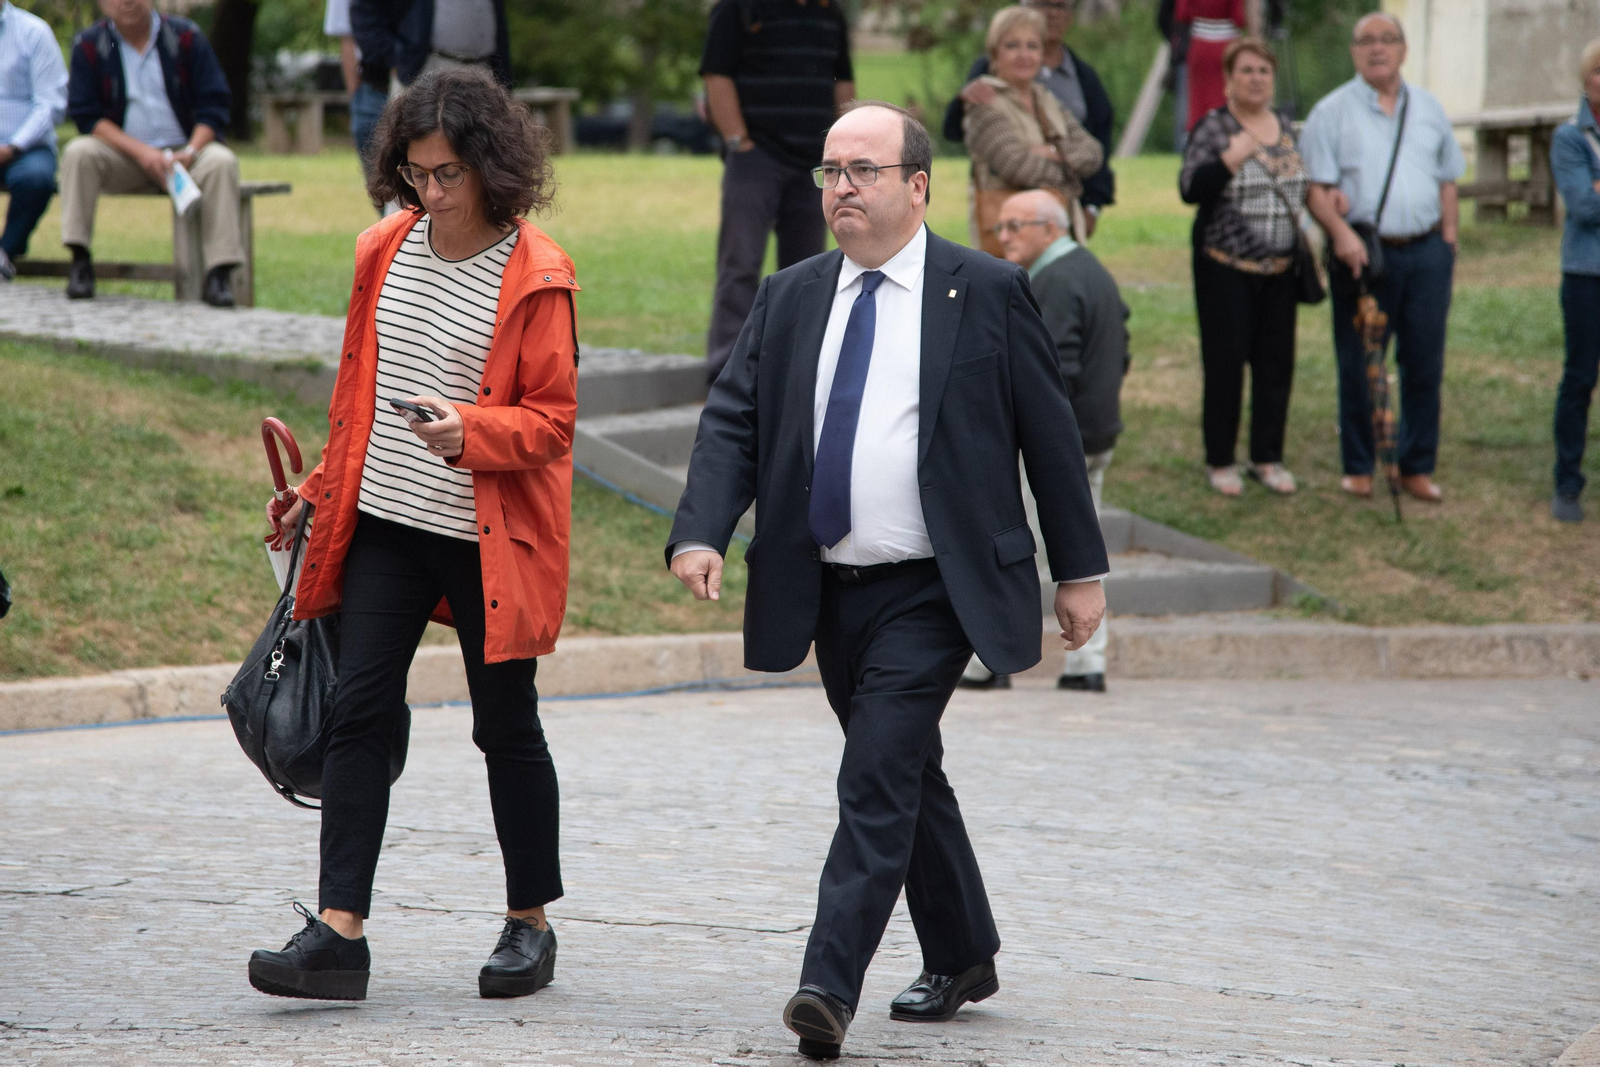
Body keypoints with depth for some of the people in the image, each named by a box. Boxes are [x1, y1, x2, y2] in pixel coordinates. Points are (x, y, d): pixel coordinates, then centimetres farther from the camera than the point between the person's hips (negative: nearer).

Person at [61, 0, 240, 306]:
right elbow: (86, 116, -5)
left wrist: (190, 152, -19)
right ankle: (80, 262, -27)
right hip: (122, 156, 0)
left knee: (221, 162, -30)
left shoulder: (186, 37, 1)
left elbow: (213, 105, -1)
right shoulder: (88, 45, 0)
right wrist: (140, 151, -18)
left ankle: (219, 274, -32)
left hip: (181, 152, 0)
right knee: (78, 152, -28)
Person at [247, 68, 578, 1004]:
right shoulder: (385, 252, 7)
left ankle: (531, 924, 22)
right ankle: (340, 933, -7)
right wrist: (321, 493, 20)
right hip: (384, 523, 5)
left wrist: (471, 430, -26)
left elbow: (552, 417, -9)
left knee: (506, 726, 6)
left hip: (488, 538, -5)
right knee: (359, 711, -4)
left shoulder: (536, 276, -10)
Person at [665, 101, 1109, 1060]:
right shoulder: (790, 299, 8)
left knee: (877, 778, -15)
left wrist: (1080, 570, 0)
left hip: (931, 591, -5)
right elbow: (734, 421, 2)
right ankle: (961, 959, 32)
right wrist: (702, 534, -15)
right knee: (908, 776, 17)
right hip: (829, 590, 5)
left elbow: (1051, 434, 0)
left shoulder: (988, 293, -3)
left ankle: (831, 987, -19)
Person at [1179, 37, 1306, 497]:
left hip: (1280, 269, 5)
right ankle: (1220, 461, 7)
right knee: (1225, 361, -2)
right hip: (1226, 266, -5)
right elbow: (1189, 190, -15)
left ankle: (1267, 458, 15)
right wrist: (1229, 160, -26)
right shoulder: (1212, 129, -5)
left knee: (1276, 361, 5)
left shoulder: (1285, 126, 12)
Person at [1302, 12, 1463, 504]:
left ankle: (1417, 467, 15)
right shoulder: (1332, 111, 0)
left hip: (1425, 253, 3)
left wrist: (1448, 243, 9)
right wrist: (1340, 232, -22)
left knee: (1425, 365, 5)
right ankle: (1357, 467, 13)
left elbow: (1447, 182, 17)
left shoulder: (1428, 108, 13)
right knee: (1358, 367, 2)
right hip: (1363, 254, -3)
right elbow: (1315, 187, -7)